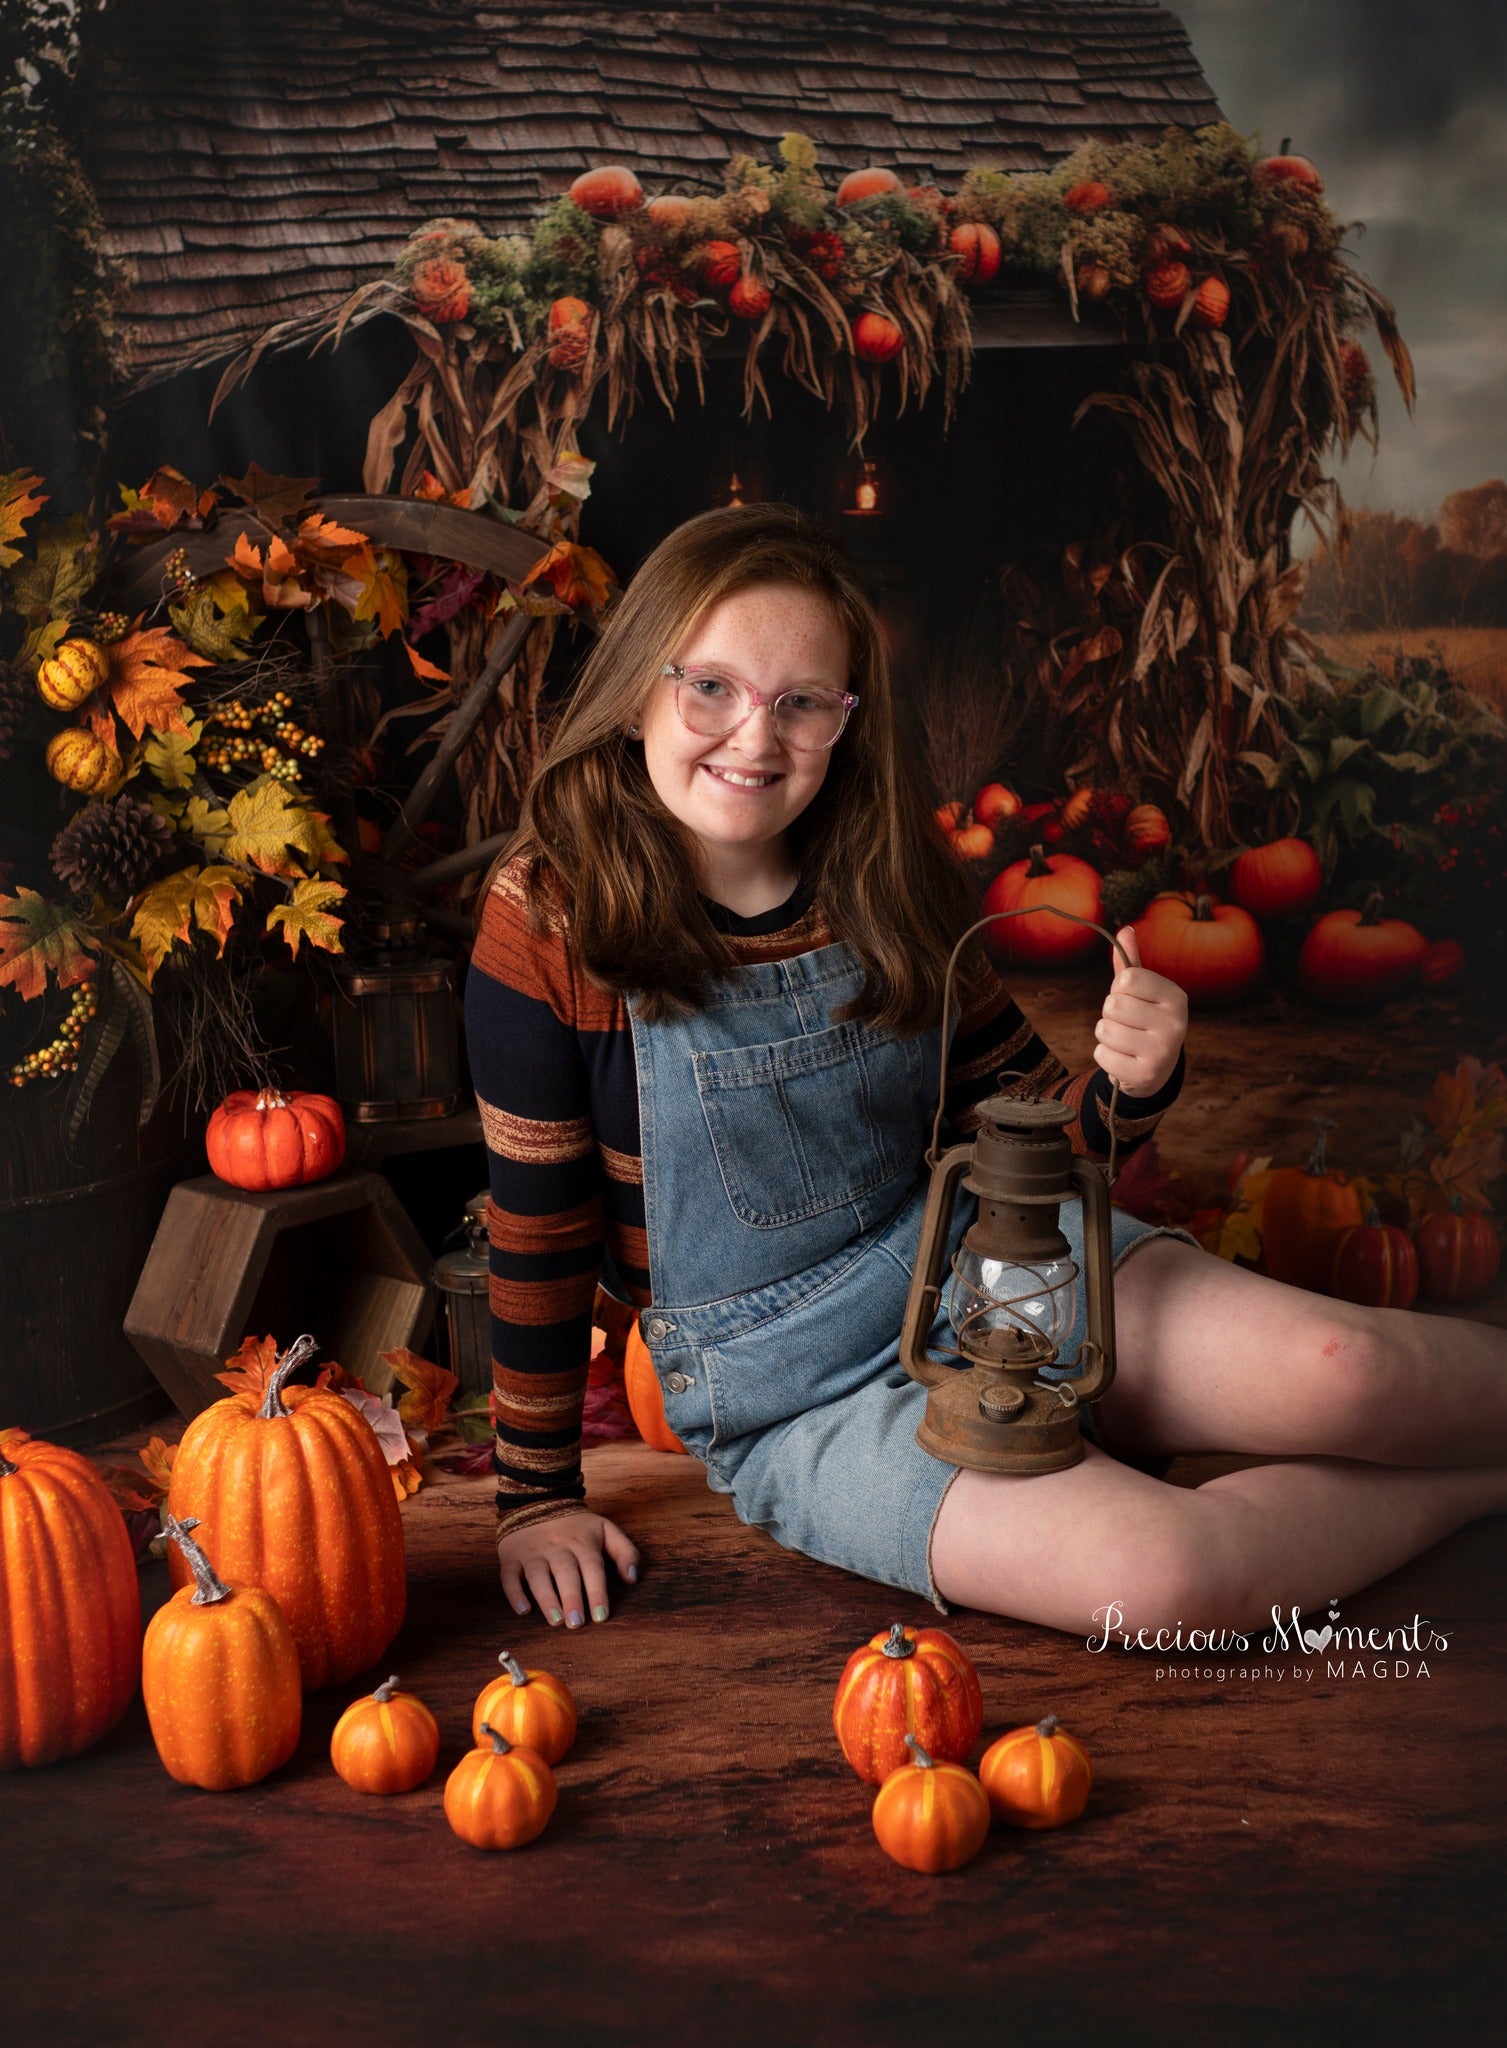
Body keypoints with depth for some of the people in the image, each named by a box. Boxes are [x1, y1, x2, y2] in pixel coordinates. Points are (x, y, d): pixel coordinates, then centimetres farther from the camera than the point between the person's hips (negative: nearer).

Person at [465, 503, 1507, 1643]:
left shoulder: (885, 877, -3)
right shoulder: (548, 918, -13)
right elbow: (539, 1226, -7)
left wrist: (1130, 1085, -18)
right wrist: (537, 1495, -1)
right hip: (793, 1394, -3)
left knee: (1335, 1369, -22)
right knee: (1163, 1575, -25)